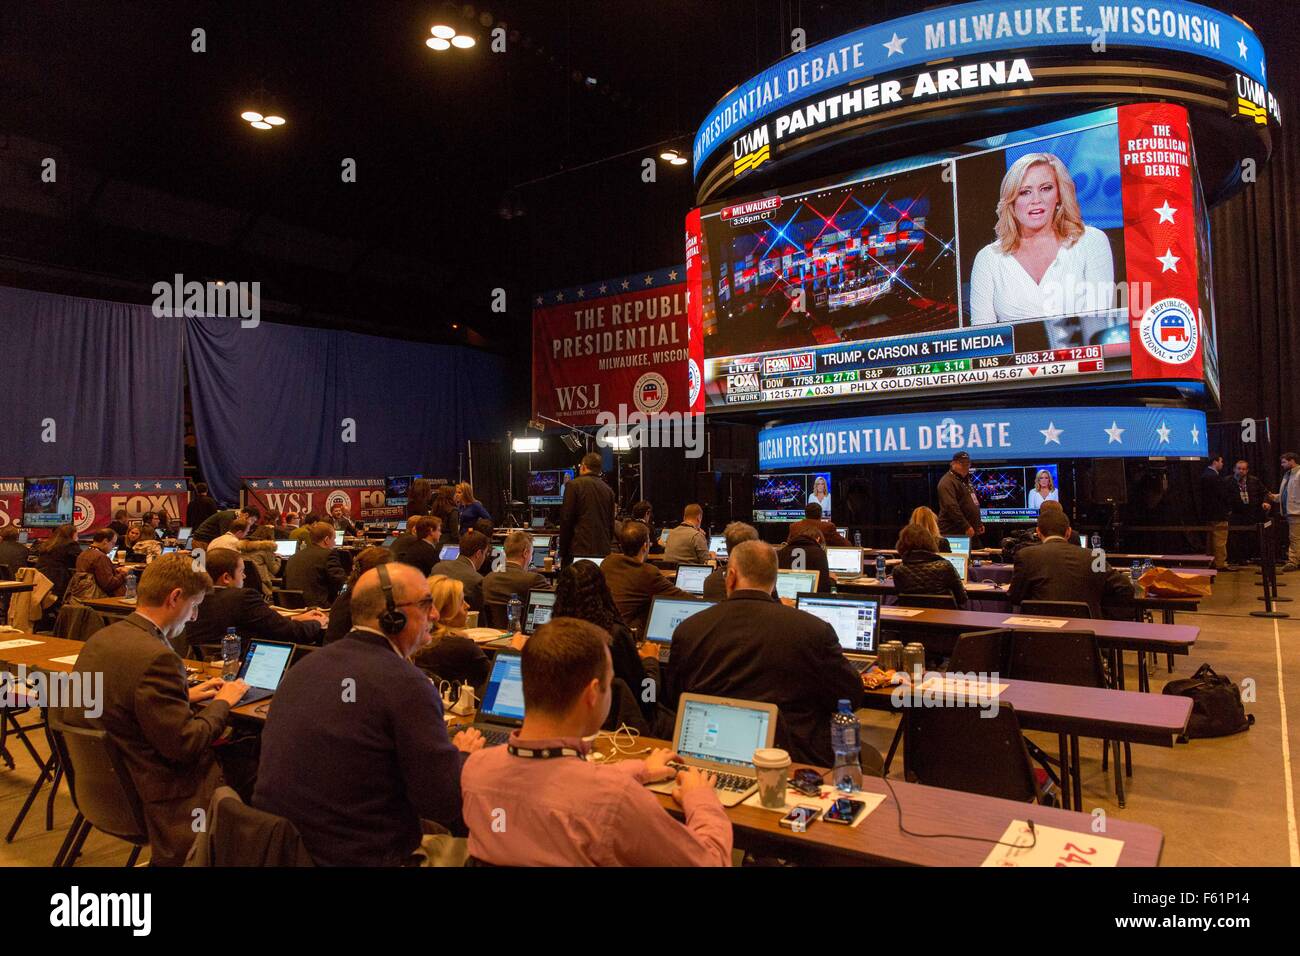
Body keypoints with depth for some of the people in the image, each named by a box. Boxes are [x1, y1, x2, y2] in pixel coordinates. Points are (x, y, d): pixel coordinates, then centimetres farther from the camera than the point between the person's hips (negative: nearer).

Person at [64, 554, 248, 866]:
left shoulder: (101, 638, 1)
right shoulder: (155, 656, -27)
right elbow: (185, 745, -23)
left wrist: (185, 696, 10)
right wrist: (222, 702, -7)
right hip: (154, 798, -9)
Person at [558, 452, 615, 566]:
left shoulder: (573, 485, -2)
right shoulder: (608, 490, 12)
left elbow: (566, 520, -4)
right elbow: (611, 524, 14)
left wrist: (562, 553, 1)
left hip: (579, 550, -5)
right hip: (603, 551, 5)